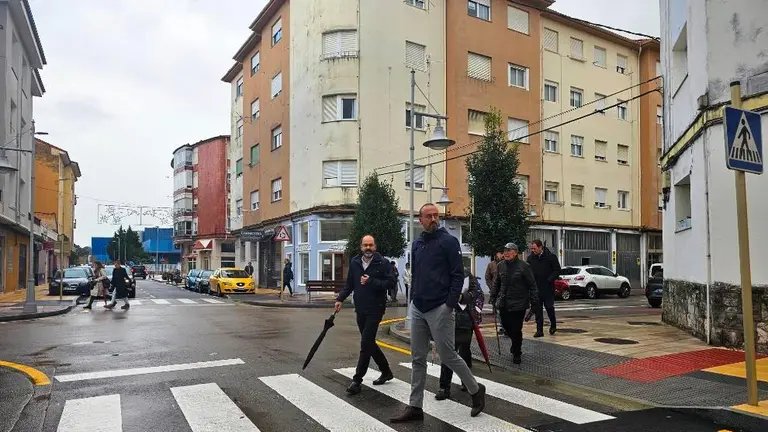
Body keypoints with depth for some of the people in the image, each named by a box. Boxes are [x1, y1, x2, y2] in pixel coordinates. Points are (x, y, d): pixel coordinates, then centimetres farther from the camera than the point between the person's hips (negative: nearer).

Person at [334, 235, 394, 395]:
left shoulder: (383, 263, -9)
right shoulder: (354, 263, 7)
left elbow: (390, 282, -15)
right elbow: (349, 284, 15)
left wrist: (371, 282, -21)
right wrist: (340, 299, 5)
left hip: (375, 309, -6)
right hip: (360, 309, 6)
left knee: (366, 344, -7)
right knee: (369, 343, 15)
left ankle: (357, 380, 0)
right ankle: (386, 371, 33)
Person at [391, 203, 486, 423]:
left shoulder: (448, 241, -6)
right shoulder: (417, 244, 13)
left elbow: (458, 275, -11)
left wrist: (450, 304, -17)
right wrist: (412, 300, 13)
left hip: (440, 309, -6)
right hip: (417, 309, 7)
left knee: (448, 356, -1)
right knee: (417, 359, 8)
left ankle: (476, 390, 21)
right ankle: (415, 407, 15)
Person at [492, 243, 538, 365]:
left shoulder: (523, 266, -9)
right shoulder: (501, 266, 7)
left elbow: (532, 285, -6)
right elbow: (497, 283, 18)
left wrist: (534, 301, -9)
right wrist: (493, 297, 16)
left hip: (518, 304, -5)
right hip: (503, 304, 5)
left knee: (516, 330, 0)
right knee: (506, 326, 11)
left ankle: (517, 353, 19)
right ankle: (515, 344, 40)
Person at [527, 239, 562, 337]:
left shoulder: (550, 257, -6)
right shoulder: (530, 258, 5)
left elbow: (557, 270, -4)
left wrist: (550, 279, -15)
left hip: (548, 288, -3)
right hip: (535, 288, 3)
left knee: (549, 307, 4)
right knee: (537, 310, 3)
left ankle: (553, 325, 29)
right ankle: (539, 330, 8)